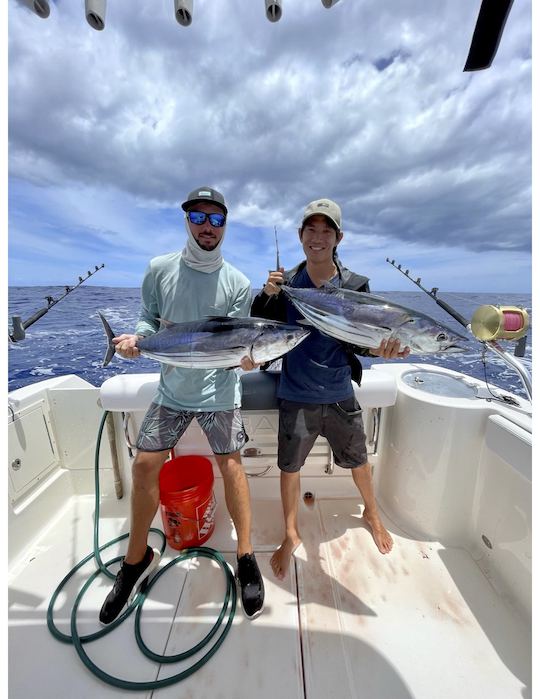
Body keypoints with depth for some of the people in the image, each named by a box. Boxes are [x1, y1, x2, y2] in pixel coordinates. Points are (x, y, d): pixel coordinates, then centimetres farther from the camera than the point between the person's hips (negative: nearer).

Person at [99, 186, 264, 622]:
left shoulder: (238, 284, -4)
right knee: (144, 465, 5)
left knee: (231, 465, 1)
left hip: (219, 392, -2)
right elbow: (150, 319, 7)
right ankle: (138, 558, 32)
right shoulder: (160, 269, 0)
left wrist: (245, 356, -26)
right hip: (172, 390, 3)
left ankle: (245, 556, 25)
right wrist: (136, 340, -13)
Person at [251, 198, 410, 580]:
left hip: (340, 394, 1)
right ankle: (291, 535, 44)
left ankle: (372, 513, 56)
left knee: (358, 461, 22)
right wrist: (266, 296, -24)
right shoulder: (285, 283, -5)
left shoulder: (356, 285, -5)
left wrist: (380, 349, -28)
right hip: (295, 396, 0)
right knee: (289, 468, 14)